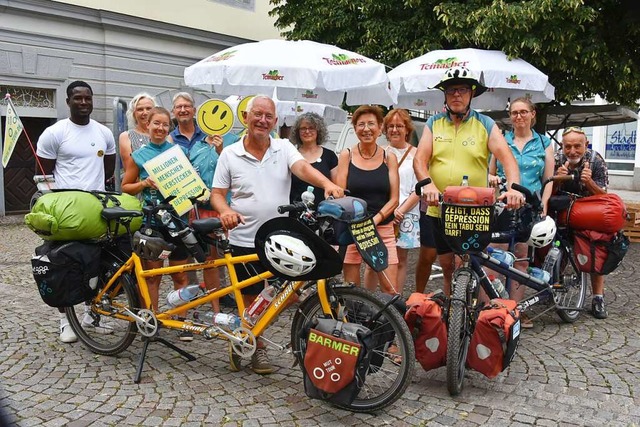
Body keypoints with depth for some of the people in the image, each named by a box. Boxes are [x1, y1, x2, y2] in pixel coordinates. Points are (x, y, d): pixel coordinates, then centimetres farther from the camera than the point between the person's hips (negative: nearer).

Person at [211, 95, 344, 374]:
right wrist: (225, 211, -20)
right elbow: (217, 193, 3)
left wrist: (327, 184, -37)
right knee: (250, 298, 10)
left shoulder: (284, 148, 2)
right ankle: (258, 349, 28)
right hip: (245, 240, 0)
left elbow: (302, 168, -16)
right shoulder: (230, 154, 1)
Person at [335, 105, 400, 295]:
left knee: (391, 291, -3)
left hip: (383, 229, 1)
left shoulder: (389, 158, 5)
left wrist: (374, 220, -14)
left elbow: (394, 199, 1)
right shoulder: (346, 156, 3)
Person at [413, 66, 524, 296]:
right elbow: (420, 159, -5)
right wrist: (427, 184, -26)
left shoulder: (485, 124, 2)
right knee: (448, 267, 14)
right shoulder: (434, 123, 6)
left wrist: (513, 187, -29)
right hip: (440, 210, 2)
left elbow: (506, 157, -9)